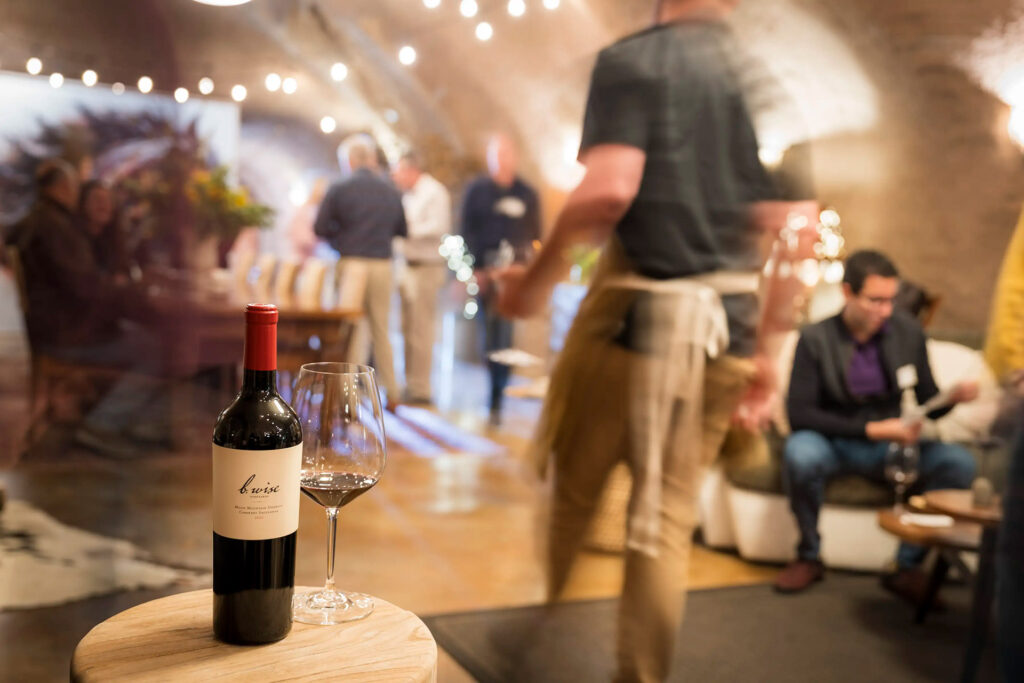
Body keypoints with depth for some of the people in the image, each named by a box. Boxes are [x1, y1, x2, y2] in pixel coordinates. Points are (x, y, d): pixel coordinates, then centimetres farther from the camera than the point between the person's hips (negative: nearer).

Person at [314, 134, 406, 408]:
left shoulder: (339, 189, -5)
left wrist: (343, 234, 11)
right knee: (381, 329, 14)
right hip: (382, 265, 3)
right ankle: (392, 392, 16)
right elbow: (402, 230, 9)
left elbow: (320, 228, -7)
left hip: (351, 263, -3)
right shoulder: (391, 191, 5)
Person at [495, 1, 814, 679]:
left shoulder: (632, 60, -4)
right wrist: (765, 350, 13)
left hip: (635, 311, -4)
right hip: (727, 327, 4)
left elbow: (609, 188, -21)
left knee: (575, 489, 14)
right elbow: (792, 220, 6)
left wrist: (538, 277, -7)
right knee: (668, 519, 11)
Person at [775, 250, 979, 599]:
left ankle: (909, 566, -8)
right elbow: (799, 413, -16)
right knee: (800, 454, -37)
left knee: (959, 463, -23)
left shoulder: (908, 332, -1)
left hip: (890, 444, 3)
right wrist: (871, 430, -21)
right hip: (834, 443, -3)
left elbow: (929, 404, 5)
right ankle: (809, 556, -11)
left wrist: (953, 397, -19)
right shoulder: (815, 339, -12)